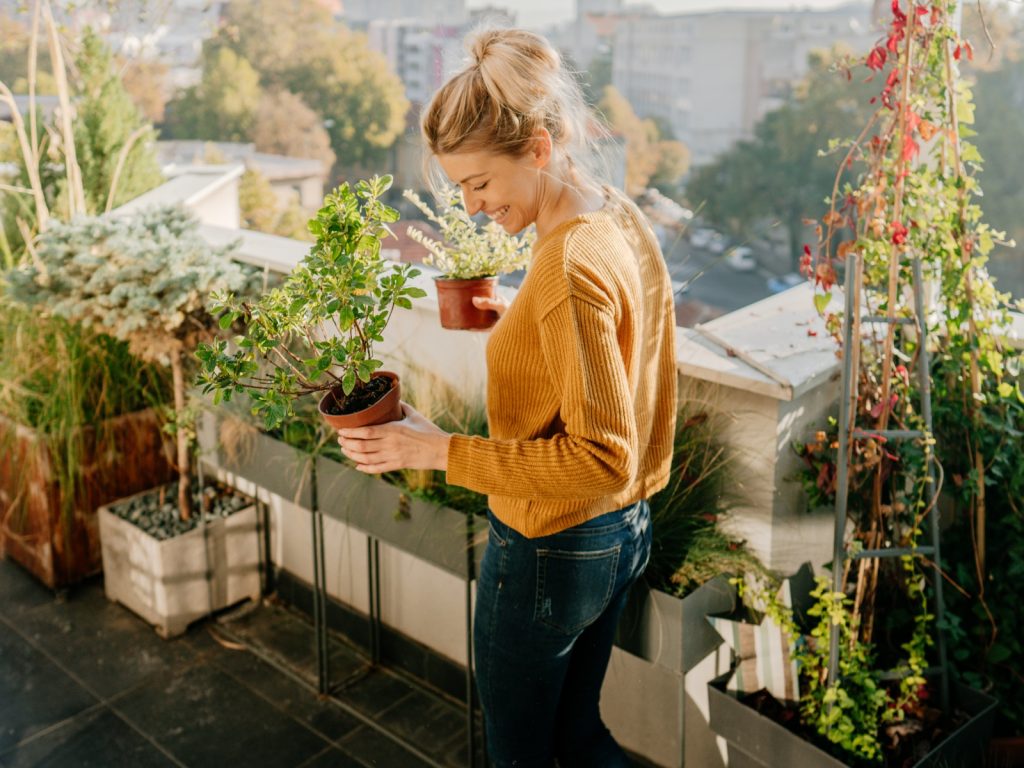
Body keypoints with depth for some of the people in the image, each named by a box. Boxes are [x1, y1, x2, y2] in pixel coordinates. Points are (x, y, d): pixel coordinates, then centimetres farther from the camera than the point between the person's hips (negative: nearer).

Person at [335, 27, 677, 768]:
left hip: (550, 553, -9)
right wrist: (522, 322, 10)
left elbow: (603, 457, -28)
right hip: (625, 533, 9)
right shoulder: (623, 219, 0)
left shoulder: (568, 269, -29)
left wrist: (440, 450, -27)